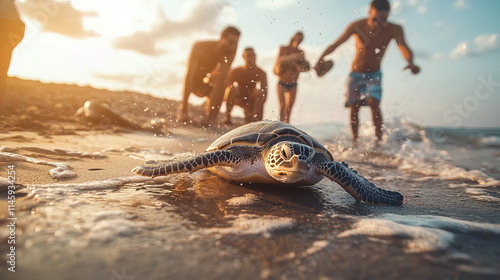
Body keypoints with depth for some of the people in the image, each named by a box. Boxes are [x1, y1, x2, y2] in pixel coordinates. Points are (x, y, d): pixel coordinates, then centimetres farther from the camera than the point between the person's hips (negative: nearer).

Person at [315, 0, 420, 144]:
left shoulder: (394, 30, -17)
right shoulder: (356, 26, -18)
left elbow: (404, 47, -29)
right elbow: (336, 43, -20)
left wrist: (410, 63, -50)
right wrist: (321, 58, -34)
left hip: (374, 74, -1)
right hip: (356, 74, 1)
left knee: (373, 102, -22)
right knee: (354, 108, -1)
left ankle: (379, 140, -16)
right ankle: (355, 142, 14)